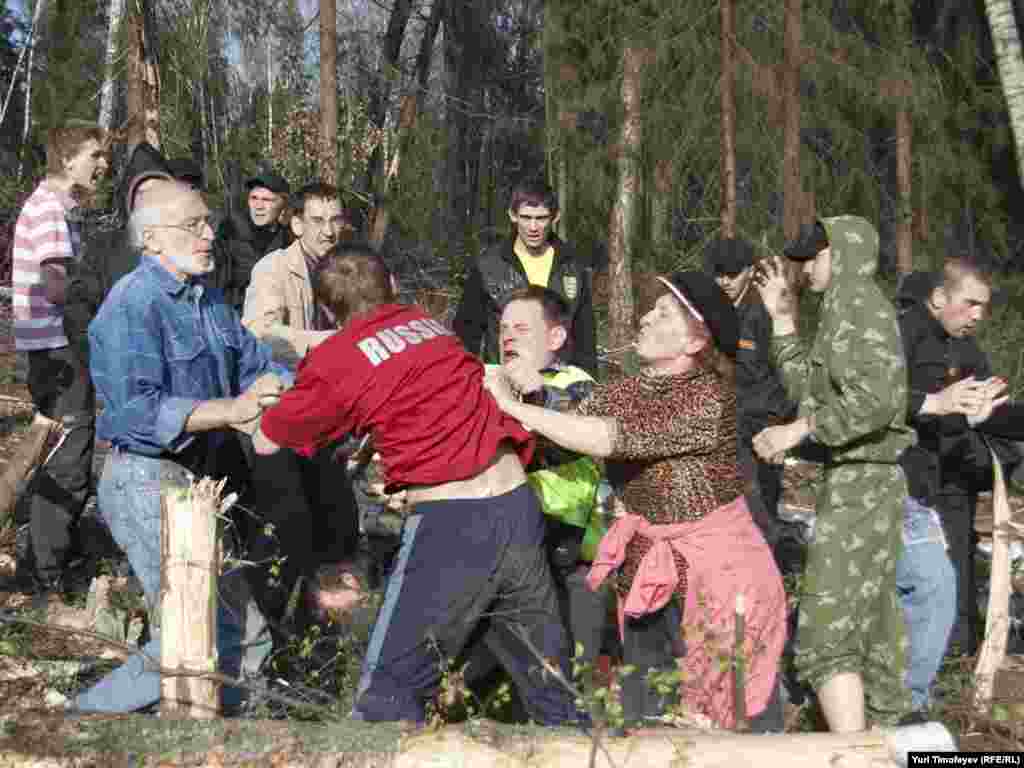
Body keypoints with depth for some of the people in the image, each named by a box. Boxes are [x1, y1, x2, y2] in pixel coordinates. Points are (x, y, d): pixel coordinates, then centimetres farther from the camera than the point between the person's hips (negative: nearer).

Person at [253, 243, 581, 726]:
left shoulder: (335, 361, -1)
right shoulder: (428, 325, 14)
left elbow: (265, 443, 11)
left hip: (452, 523, -6)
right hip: (520, 507, 6)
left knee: (391, 686, 5)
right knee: (548, 677, 17)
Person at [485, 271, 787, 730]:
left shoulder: (710, 397, -20)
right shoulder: (616, 395, 1)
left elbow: (612, 439, -30)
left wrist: (513, 405, -25)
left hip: (719, 573, -6)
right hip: (644, 576, 6)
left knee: (738, 720, 6)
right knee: (641, 719, 17)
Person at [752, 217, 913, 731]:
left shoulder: (860, 304, -11)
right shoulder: (847, 312, 19)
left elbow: (879, 397, -26)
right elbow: (809, 388, 24)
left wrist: (799, 429, -24)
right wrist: (783, 321, 20)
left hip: (858, 484, -10)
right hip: (867, 483, 10)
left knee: (826, 632, -15)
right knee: (871, 621, 17)